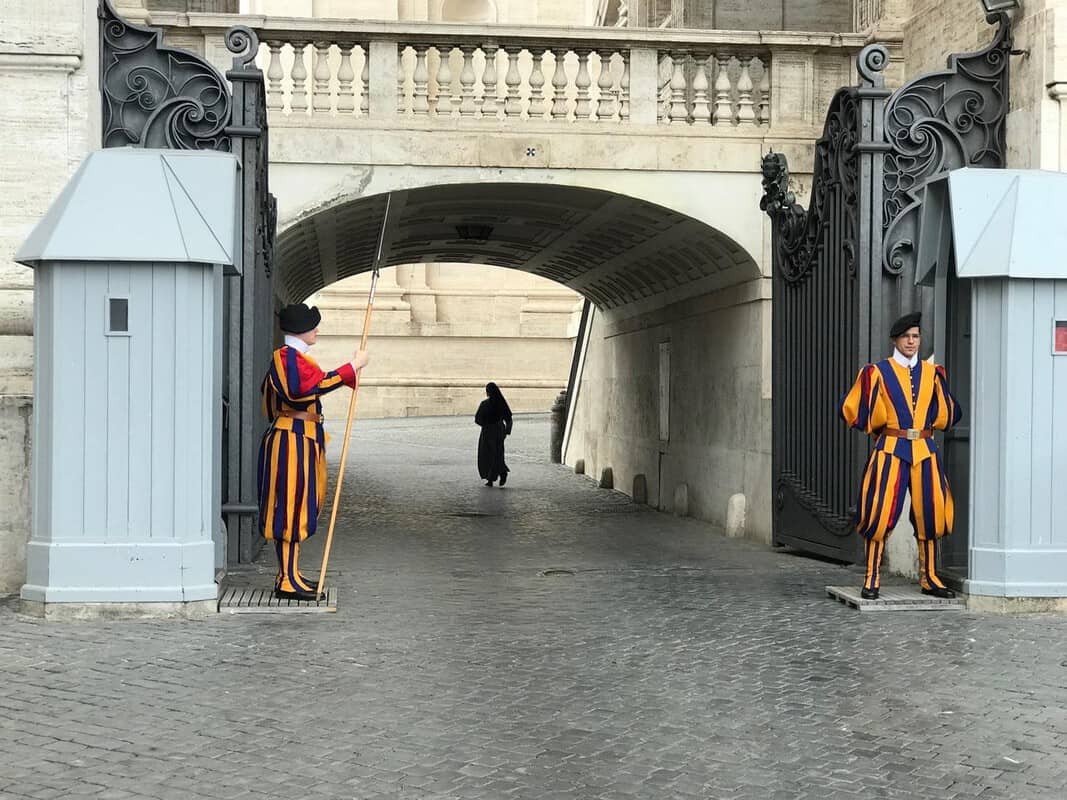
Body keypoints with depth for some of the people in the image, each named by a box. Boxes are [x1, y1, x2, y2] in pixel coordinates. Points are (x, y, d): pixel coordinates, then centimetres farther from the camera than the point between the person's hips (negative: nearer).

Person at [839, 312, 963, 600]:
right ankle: (872, 579, 2)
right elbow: (852, 410, 1)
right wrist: (878, 426, -3)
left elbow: (948, 414, 18)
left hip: (925, 451, 3)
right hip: (891, 450, -3)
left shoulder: (932, 372, 12)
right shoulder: (878, 372, 2)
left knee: (930, 514, 4)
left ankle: (930, 579, 15)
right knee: (881, 513, -6)